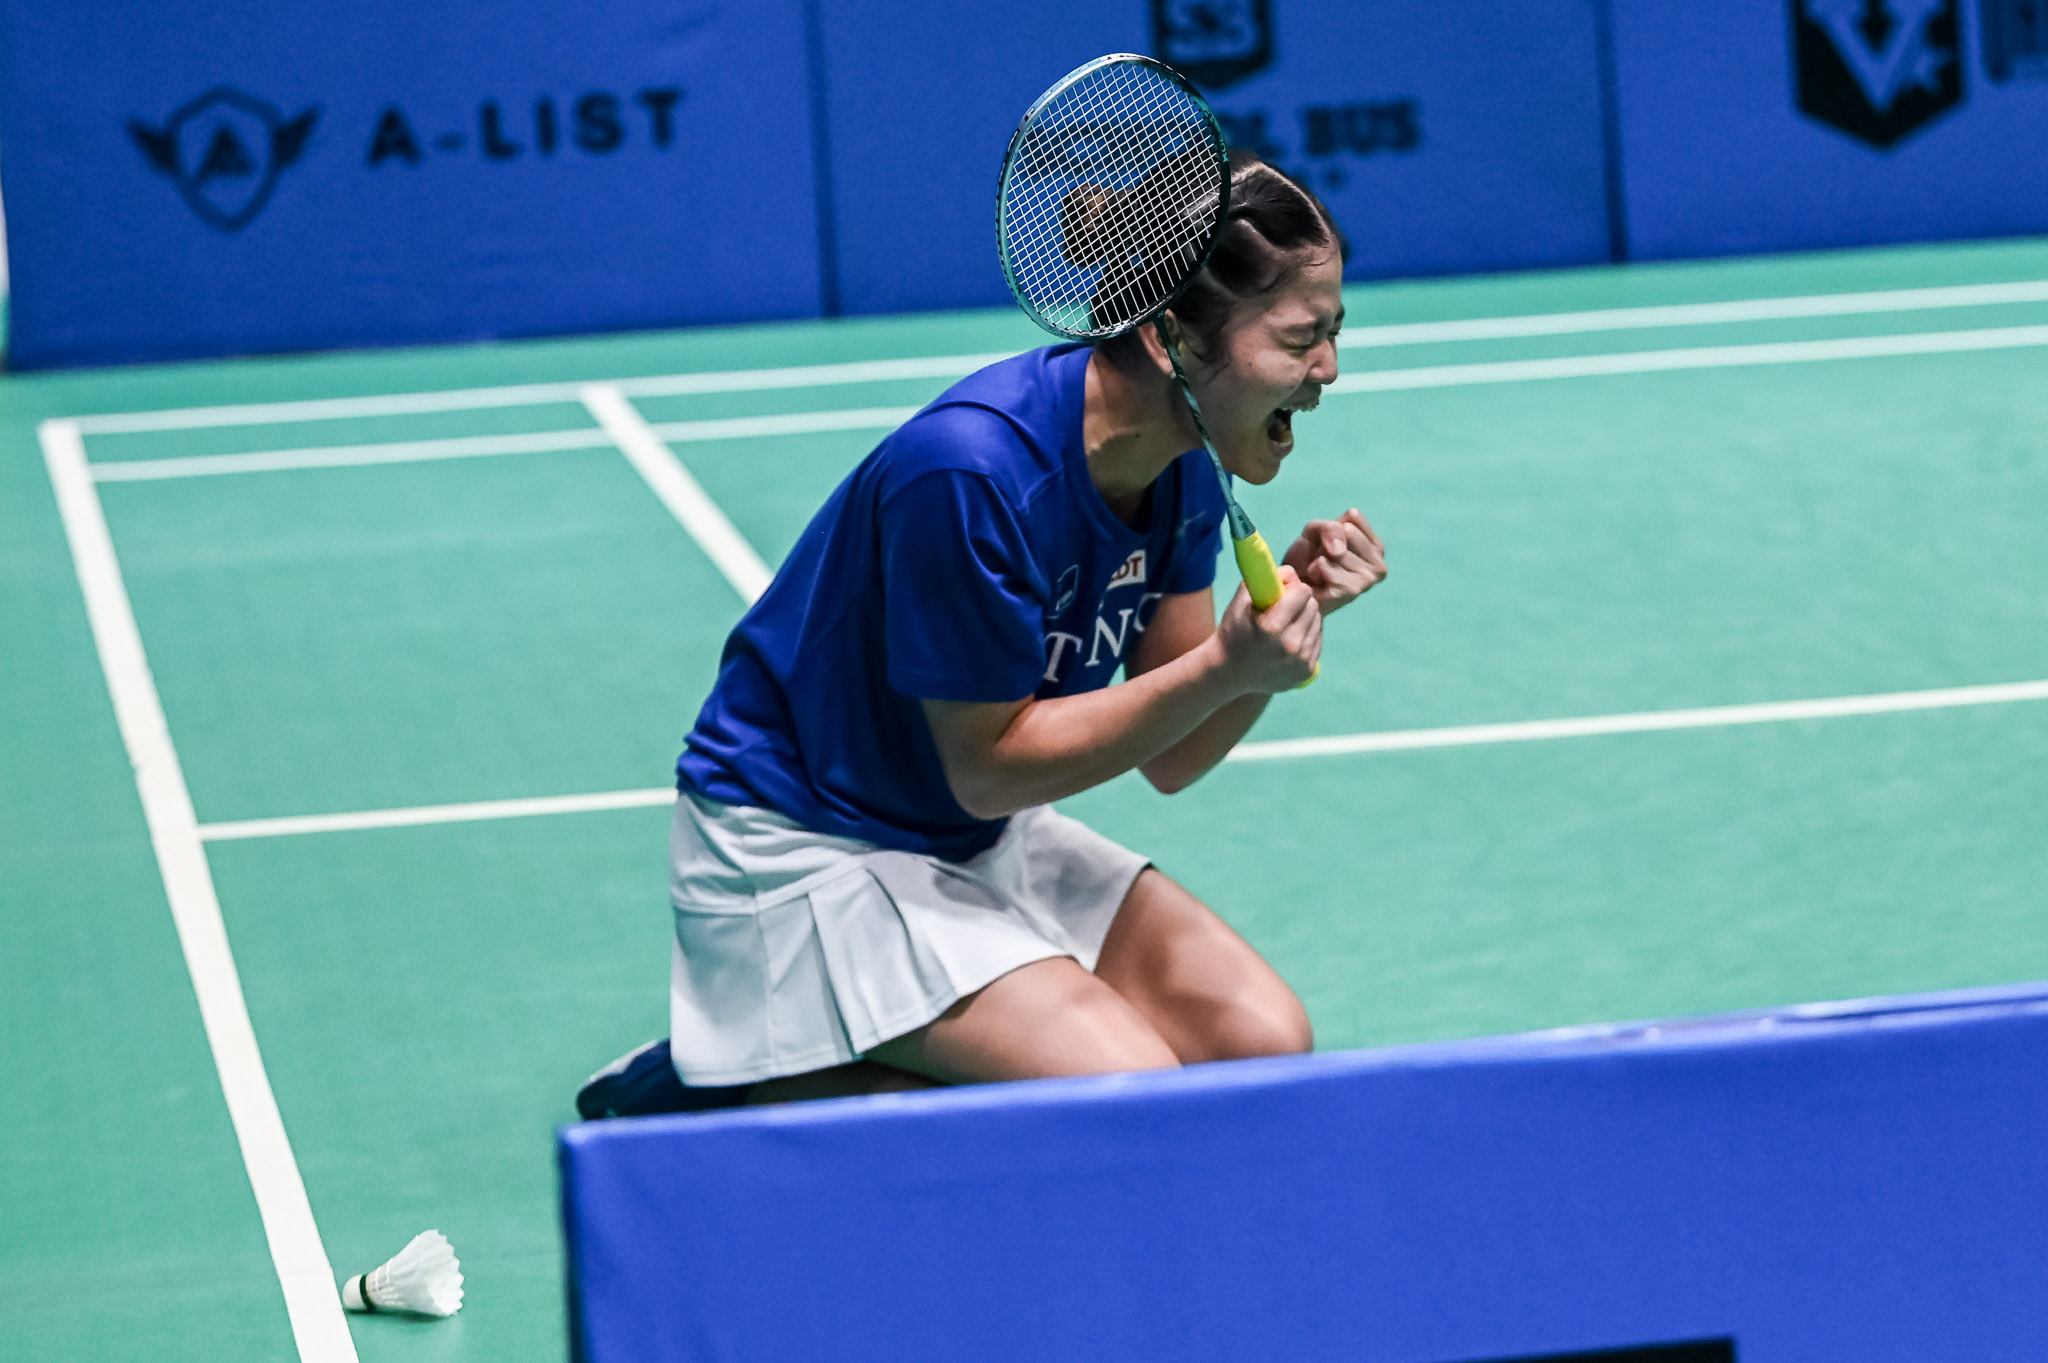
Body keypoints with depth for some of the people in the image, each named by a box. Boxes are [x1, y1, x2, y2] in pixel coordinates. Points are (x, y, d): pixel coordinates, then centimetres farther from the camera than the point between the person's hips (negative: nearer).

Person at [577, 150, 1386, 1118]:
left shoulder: (1185, 468, -4)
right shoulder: (969, 472, -29)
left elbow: (1169, 757, 1)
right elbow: (987, 765, -22)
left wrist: (1290, 616, -16)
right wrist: (1226, 666, -28)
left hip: (976, 845, 9)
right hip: (798, 847, -9)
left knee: (1262, 1040, -5)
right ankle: (730, 1095, -6)